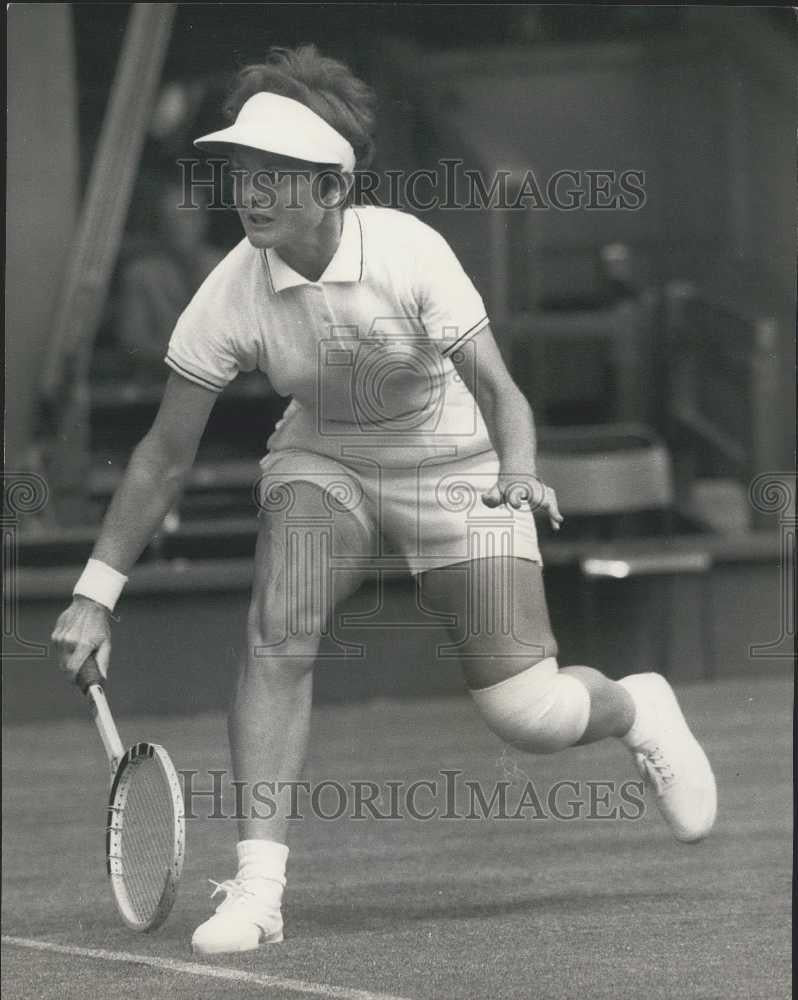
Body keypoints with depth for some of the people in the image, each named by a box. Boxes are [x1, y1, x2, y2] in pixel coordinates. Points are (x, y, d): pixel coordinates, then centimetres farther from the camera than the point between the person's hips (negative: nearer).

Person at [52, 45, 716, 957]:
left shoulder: (407, 251, -26)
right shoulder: (232, 296, -20)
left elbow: (497, 390, -23)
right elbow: (165, 456, -12)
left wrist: (519, 472, -44)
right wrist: (94, 595, -13)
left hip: (455, 470, -2)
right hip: (322, 464, 2)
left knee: (526, 716, -9)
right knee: (278, 628, -27)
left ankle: (634, 709, 29)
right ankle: (257, 888, -23)